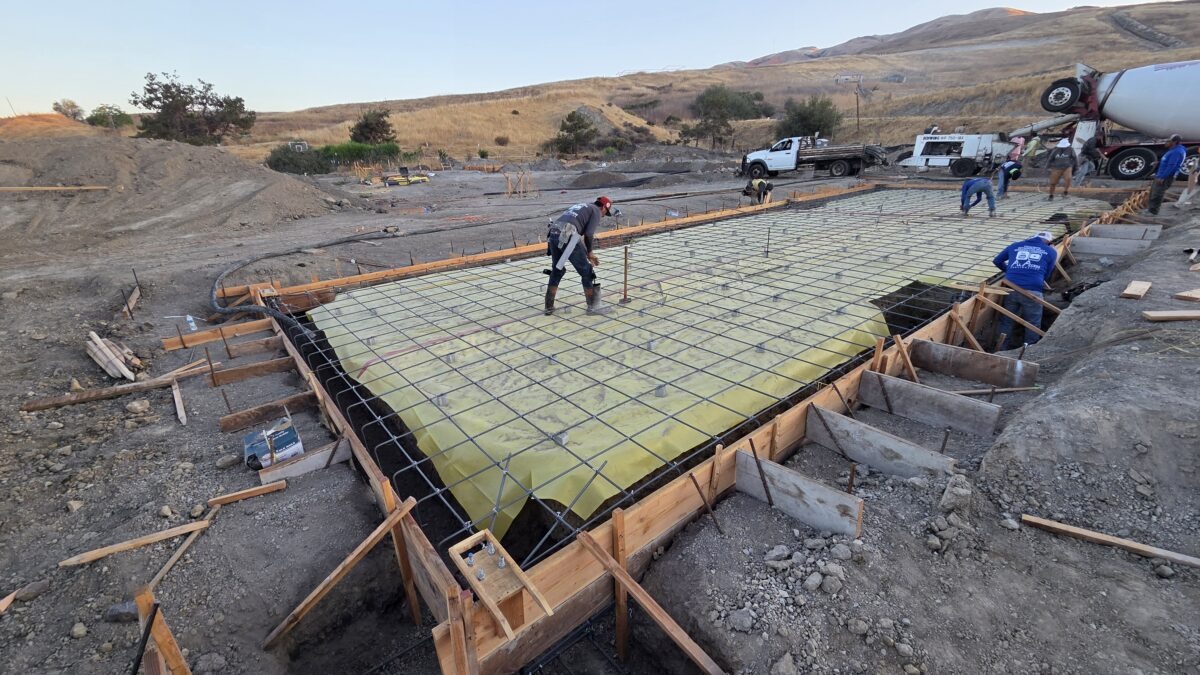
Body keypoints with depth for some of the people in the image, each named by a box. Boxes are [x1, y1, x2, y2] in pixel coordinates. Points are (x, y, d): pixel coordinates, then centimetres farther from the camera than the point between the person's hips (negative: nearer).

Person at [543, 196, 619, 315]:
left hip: (553, 234, 7)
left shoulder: (580, 208, 35)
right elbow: (589, 234, -5)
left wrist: (587, 254, 33)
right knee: (587, 272, 8)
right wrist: (590, 252, 11)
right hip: (568, 237, -7)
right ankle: (592, 307, 15)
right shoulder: (596, 211, 11)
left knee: (557, 271, 23)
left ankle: (549, 307, 24)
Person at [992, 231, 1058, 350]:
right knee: (1033, 324, 11)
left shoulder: (1015, 245, 18)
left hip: (1011, 289, 2)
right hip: (1032, 291, -2)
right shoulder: (1051, 252, 15)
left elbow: (997, 261, 28)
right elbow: (1047, 275, 18)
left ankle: (1003, 350, 20)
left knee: (1006, 321, 14)